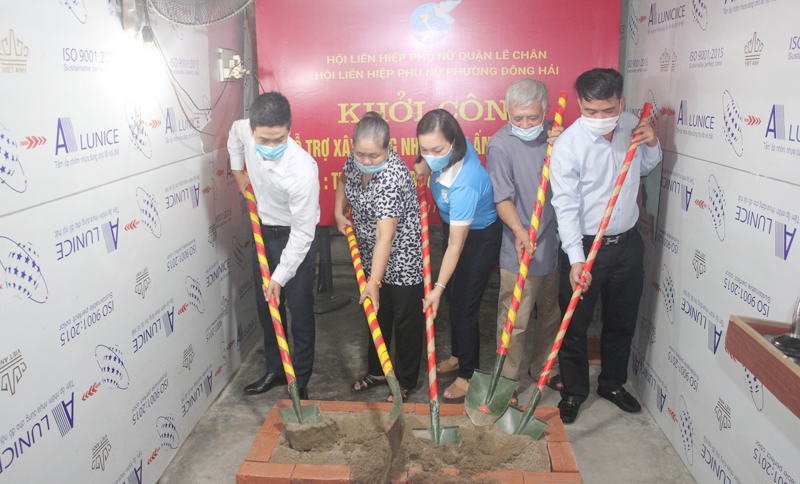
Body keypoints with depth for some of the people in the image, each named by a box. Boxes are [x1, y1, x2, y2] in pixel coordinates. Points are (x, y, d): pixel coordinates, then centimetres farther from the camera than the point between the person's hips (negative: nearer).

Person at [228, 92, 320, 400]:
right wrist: (238, 171, 11)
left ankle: (300, 381, 17)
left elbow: (303, 232, -27)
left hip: (295, 238, -6)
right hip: (264, 232, 7)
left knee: (300, 310, 0)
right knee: (266, 306, 16)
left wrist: (281, 276, -23)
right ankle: (275, 370, 33)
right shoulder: (244, 131, -17)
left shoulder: (303, 169, -34)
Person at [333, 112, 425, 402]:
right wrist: (339, 212, 5)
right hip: (372, 257, 8)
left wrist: (374, 281, -40)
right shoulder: (356, 160, -8)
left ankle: (406, 382, 25)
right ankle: (376, 371, 39)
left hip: (402, 258, -8)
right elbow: (345, 178, 18)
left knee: (406, 320, 7)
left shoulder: (392, 177, -32)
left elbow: (385, 235, -37)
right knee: (376, 313, 20)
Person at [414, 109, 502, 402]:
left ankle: (468, 374, 20)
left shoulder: (464, 185, -40)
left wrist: (438, 288, -28)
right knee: (453, 297, 19)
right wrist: (423, 168, -9)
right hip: (454, 224, 9)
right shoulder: (454, 149, -18)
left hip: (480, 238, -9)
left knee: (464, 304, 0)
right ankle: (459, 356, 40)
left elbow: (456, 246, -33)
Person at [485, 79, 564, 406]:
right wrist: (520, 232, -30)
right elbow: (503, 198, -16)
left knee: (551, 314, 20)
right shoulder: (500, 145, -12)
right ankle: (506, 380, 18)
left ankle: (544, 368, 40)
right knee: (514, 321, 1)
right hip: (520, 250, -6)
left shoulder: (553, 134, 4)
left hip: (554, 244, 6)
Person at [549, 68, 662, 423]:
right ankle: (574, 391, 28)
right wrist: (576, 259, -28)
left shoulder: (632, 125, -2)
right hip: (584, 246, -5)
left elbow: (646, 168, 17)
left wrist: (652, 145, -5)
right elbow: (566, 206, -21)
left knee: (622, 323, 18)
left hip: (628, 242, 5)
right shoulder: (566, 146, -19)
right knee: (575, 325, 7)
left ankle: (613, 384, 39)